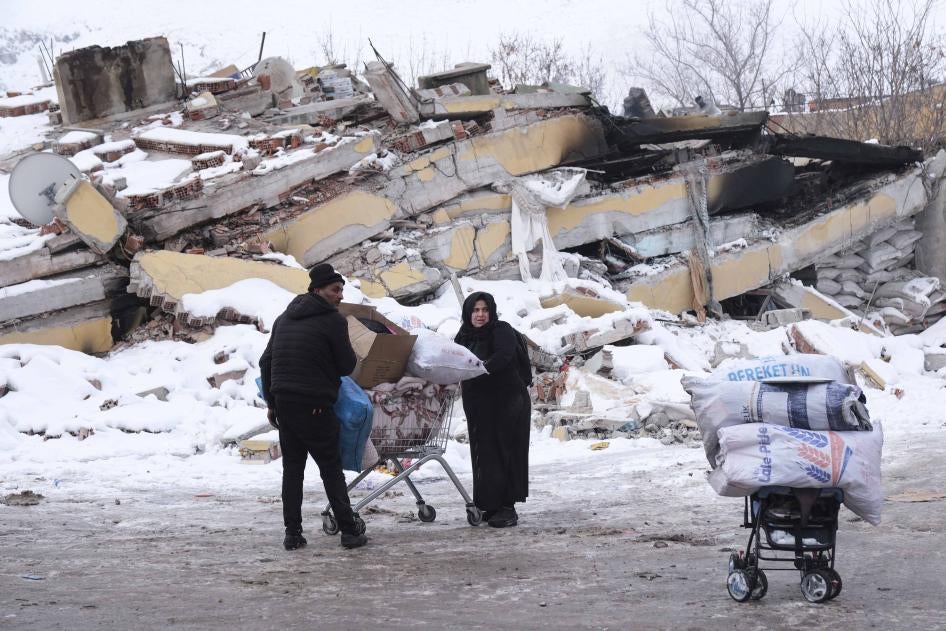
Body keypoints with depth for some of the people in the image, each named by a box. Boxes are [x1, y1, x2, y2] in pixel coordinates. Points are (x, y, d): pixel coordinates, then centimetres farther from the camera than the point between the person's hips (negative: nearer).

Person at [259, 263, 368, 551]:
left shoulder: (284, 318, 15)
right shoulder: (333, 320, -6)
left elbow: (266, 362, 16)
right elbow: (347, 366, -5)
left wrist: (271, 402, 20)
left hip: (283, 403, 6)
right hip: (315, 406, -6)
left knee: (292, 469, 10)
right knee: (331, 469, 1)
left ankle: (292, 534, 7)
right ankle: (349, 532, 0)